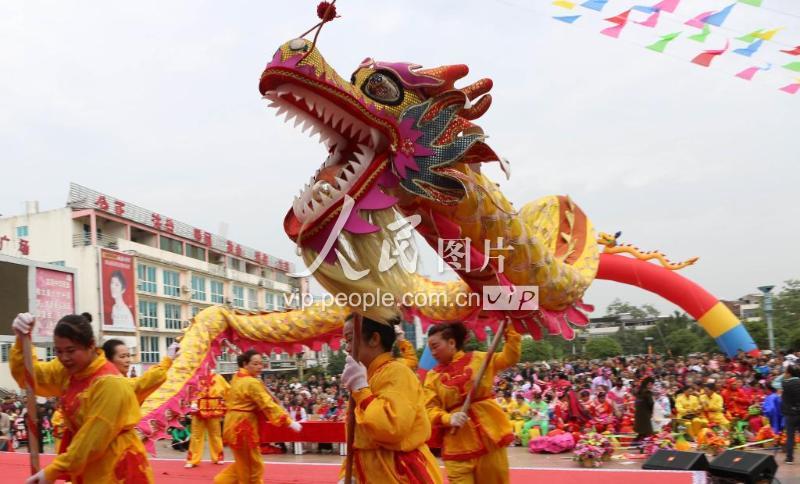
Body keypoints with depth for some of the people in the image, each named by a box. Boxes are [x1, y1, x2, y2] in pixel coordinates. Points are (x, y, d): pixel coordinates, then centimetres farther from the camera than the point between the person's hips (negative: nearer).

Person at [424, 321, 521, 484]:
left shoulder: (478, 358, 3)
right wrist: (448, 419, -21)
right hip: (457, 441, 0)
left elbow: (509, 358, 3)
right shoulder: (432, 376, 3)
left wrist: (509, 330, -4)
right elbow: (431, 408, -2)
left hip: (489, 431, 0)